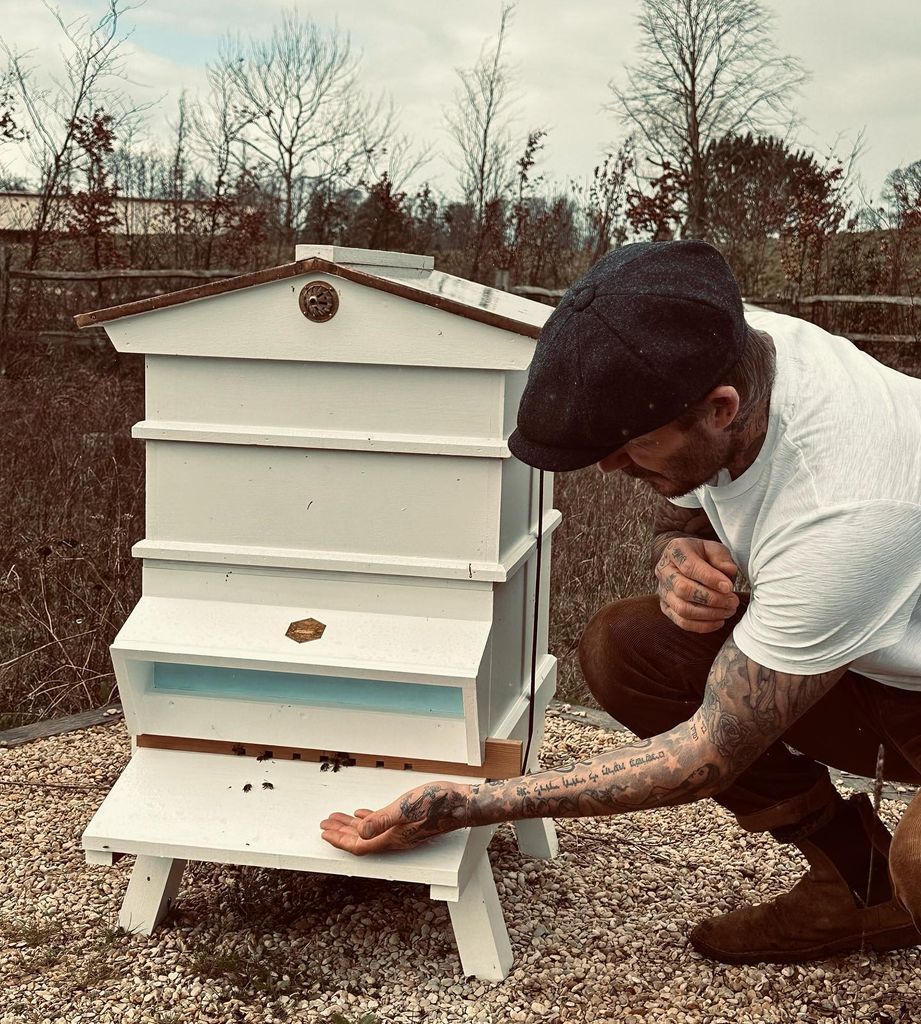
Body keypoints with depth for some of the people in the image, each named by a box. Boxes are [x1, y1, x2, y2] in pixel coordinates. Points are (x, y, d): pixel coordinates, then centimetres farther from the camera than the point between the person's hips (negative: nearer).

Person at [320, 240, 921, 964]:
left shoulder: (845, 512, -37)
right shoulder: (718, 354, -15)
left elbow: (712, 756, -28)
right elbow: (681, 515, 7)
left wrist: (463, 808, -26)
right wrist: (678, 556, -20)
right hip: (860, 661, 8)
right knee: (620, 646, -10)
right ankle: (856, 884, 3)